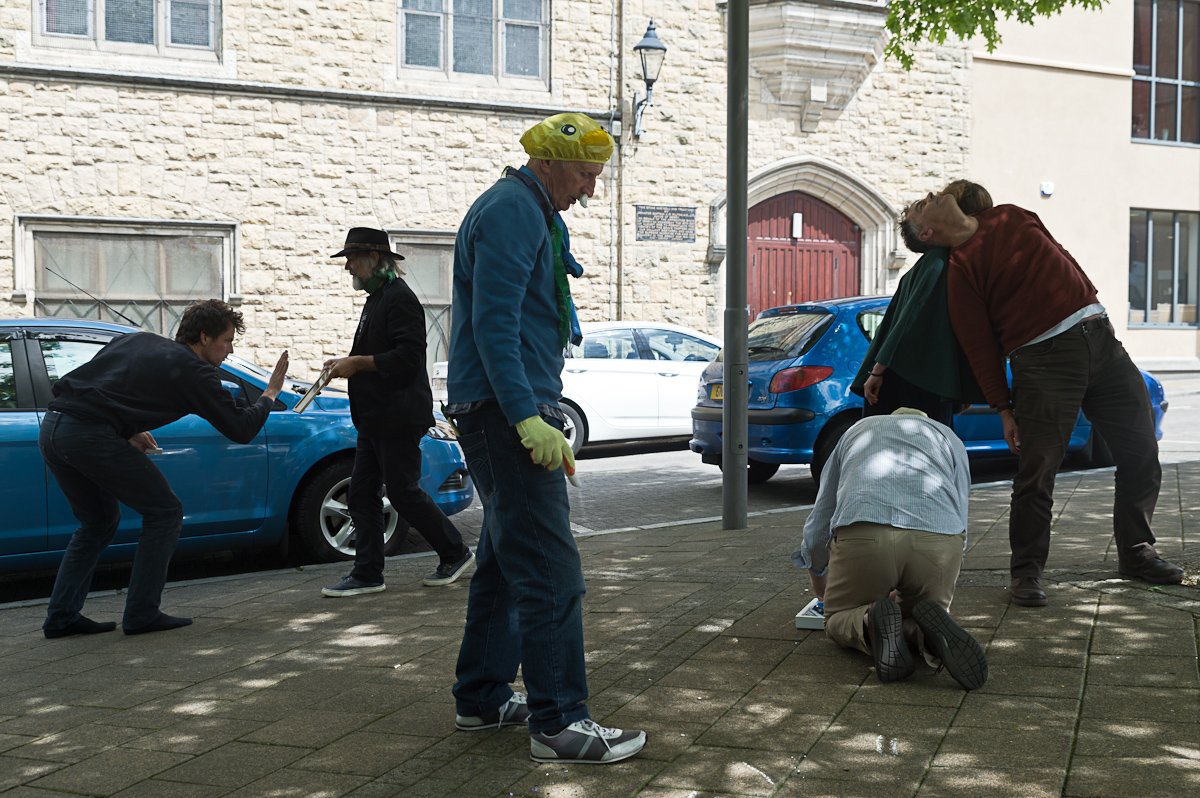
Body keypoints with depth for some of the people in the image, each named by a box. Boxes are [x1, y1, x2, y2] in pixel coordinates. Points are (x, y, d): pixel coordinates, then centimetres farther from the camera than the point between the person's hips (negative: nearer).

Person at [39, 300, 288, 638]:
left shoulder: (135, 340, 25)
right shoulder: (196, 372, 3)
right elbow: (241, 430, 3)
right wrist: (270, 394, 20)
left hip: (51, 430, 8)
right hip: (90, 436, -8)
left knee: (99, 521, 24)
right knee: (165, 512, 7)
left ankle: (61, 616, 20)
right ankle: (141, 614, 7)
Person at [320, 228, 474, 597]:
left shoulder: (399, 298, -15)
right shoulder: (377, 297, 18)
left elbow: (408, 356, -24)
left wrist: (358, 363, -20)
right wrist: (348, 363, 10)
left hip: (398, 419, -10)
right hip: (375, 419, 10)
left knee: (404, 493, -3)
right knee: (362, 494, 8)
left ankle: (455, 553, 13)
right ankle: (367, 574, 12)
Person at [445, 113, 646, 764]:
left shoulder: (524, 210, 21)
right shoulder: (513, 210, -12)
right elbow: (494, 323, -21)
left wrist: (535, 410, 25)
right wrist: (528, 417, -27)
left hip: (503, 412, 11)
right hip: (504, 409, -11)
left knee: (506, 559, 16)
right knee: (549, 568, -12)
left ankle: (482, 698, 24)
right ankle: (557, 723, -9)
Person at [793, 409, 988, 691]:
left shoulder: (855, 433, 37)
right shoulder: (950, 439, 35)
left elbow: (817, 528, 38)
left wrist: (818, 576, 58)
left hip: (861, 536, -1)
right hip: (938, 538, 1)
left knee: (839, 621, 24)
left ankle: (872, 622, -11)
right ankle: (930, 631, -9)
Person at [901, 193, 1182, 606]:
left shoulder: (1009, 216, 15)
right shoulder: (961, 269, -3)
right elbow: (980, 346, -5)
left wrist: (1098, 315, 19)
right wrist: (1004, 409, -8)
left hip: (1099, 337, 6)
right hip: (1043, 357, -6)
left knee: (1140, 452, 9)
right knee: (1038, 469, -9)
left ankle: (1136, 552, 24)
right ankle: (1026, 570, 7)